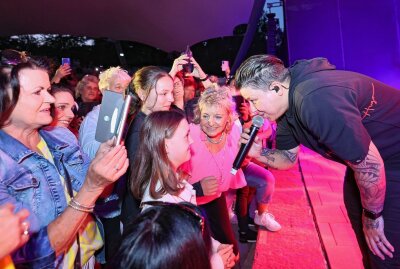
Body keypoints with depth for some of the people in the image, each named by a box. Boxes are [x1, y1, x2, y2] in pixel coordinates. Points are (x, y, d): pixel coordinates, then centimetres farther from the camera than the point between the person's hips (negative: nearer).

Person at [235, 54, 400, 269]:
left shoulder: (314, 100, -37)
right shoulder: (287, 106, -6)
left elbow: (369, 164, -29)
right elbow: (289, 158, 5)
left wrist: (372, 217, -13)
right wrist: (259, 153, -15)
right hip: (365, 158, 8)